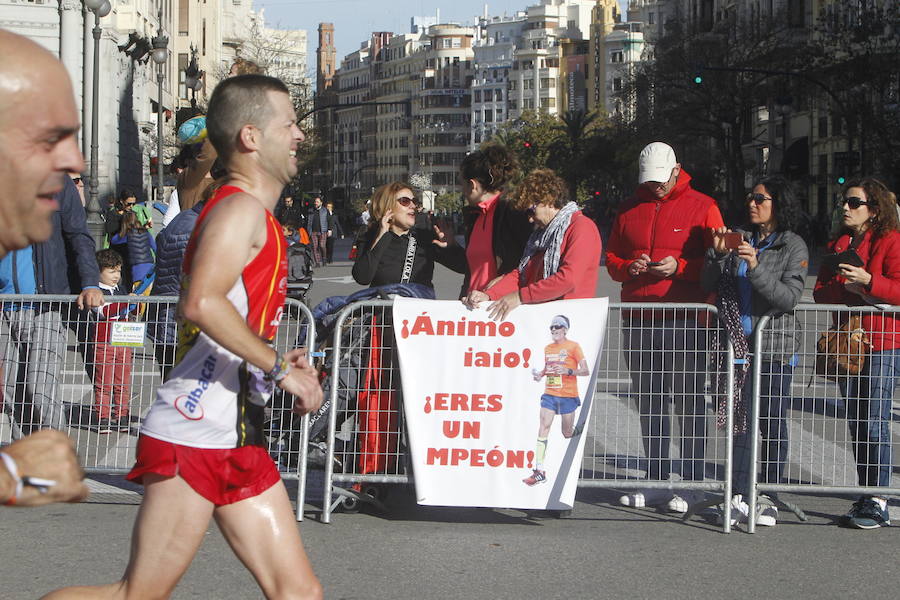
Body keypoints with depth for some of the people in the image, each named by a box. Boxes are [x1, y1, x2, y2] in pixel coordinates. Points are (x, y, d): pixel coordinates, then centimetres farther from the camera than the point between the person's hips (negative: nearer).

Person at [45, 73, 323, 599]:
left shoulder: (256, 217, 21)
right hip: (194, 437, -10)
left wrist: (275, 360, 16)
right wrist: (280, 367, -21)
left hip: (239, 441, 10)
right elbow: (202, 302, -28)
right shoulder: (241, 207, -9)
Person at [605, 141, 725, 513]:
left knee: (689, 402, -4)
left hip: (685, 319, -5)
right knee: (648, 401, 8)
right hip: (638, 319, 5)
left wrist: (679, 267, -16)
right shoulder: (630, 209, 15)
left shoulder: (702, 207, 2)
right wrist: (628, 267, -4)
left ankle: (692, 482, 1)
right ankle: (656, 480, 16)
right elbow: (612, 258, 18)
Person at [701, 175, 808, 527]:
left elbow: (789, 297, -12)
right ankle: (739, 497, 5)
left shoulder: (793, 247, 0)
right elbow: (708, 286, 8)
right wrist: (718, 254, -8)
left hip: (775, 346, -3)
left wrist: (756, 268, -22)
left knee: (773, 424, 2)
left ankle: (767, 498, 9)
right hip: (737, 343, 3)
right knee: (738, 420, 1)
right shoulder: (737, 237, 10)